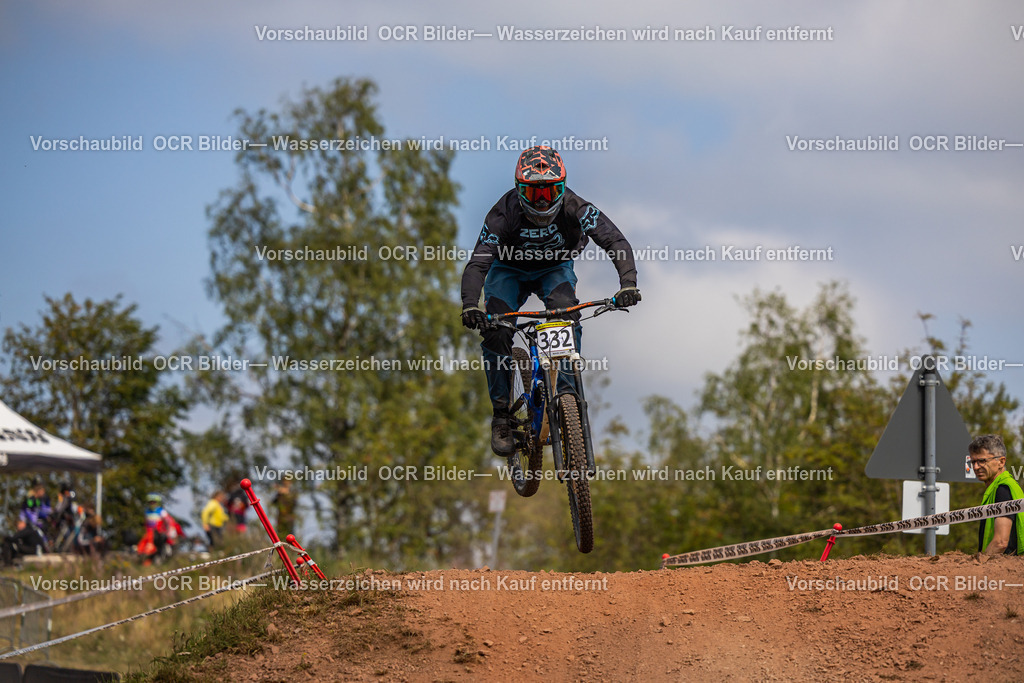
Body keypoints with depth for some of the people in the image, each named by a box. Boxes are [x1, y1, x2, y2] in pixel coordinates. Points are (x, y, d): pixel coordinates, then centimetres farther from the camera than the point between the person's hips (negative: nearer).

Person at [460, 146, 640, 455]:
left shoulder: (574, 207, -31)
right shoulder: (505, 213, -33)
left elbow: (616, 242, -35)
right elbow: (478, 262, -39)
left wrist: (628, 283, -53)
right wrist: (470, 305, -58)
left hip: (555, 268, 0)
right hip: (510, 270, 0)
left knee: (566, 313, -31)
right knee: (495, 330, -23)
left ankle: (567, 392, -21)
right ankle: (501, 414, -11)